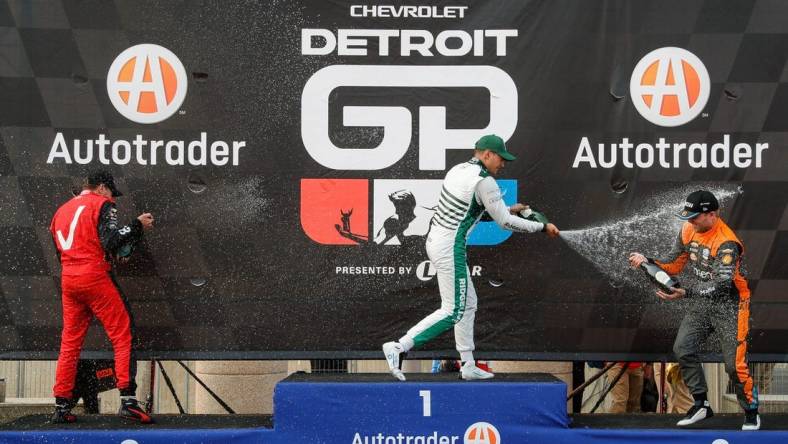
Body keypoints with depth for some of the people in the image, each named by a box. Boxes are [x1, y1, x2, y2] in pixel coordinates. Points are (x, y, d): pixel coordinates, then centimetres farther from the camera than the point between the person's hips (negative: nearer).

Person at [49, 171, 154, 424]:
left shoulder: (62, 211, 22)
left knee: (70, 342, 11)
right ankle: (128, 400, -15)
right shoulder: (101, 204, 0)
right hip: (94, 277, -7)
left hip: (67, 279, 7)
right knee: (122, 335, -5)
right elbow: (111, 241, -15)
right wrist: (138, 225, -7)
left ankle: (62, 407, 10)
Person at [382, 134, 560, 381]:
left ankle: (468, 365, 23)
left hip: (433, 240, 10)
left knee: (468, 304, 17)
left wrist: (508, 210, 22)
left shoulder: (458, 170, 11)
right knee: (453, 311, -5)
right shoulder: (484, 182, -15)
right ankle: (398, 347, -10)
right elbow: (505, 222, -11)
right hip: (450, 248, -10)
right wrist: (543, 227, 0)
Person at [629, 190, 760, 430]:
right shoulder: (688, 230, -1)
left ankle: (751, 413, 10)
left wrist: (685, 292, -43)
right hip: (701, 302, 7)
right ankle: (701, 405, 13)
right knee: (682, 349, 0)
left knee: (734, 363, -10)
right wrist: (648, 261, -11)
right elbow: (673, 264, 7)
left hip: (729, 304, -7)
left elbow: (722, 283, -34)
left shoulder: (726, 242, -25)